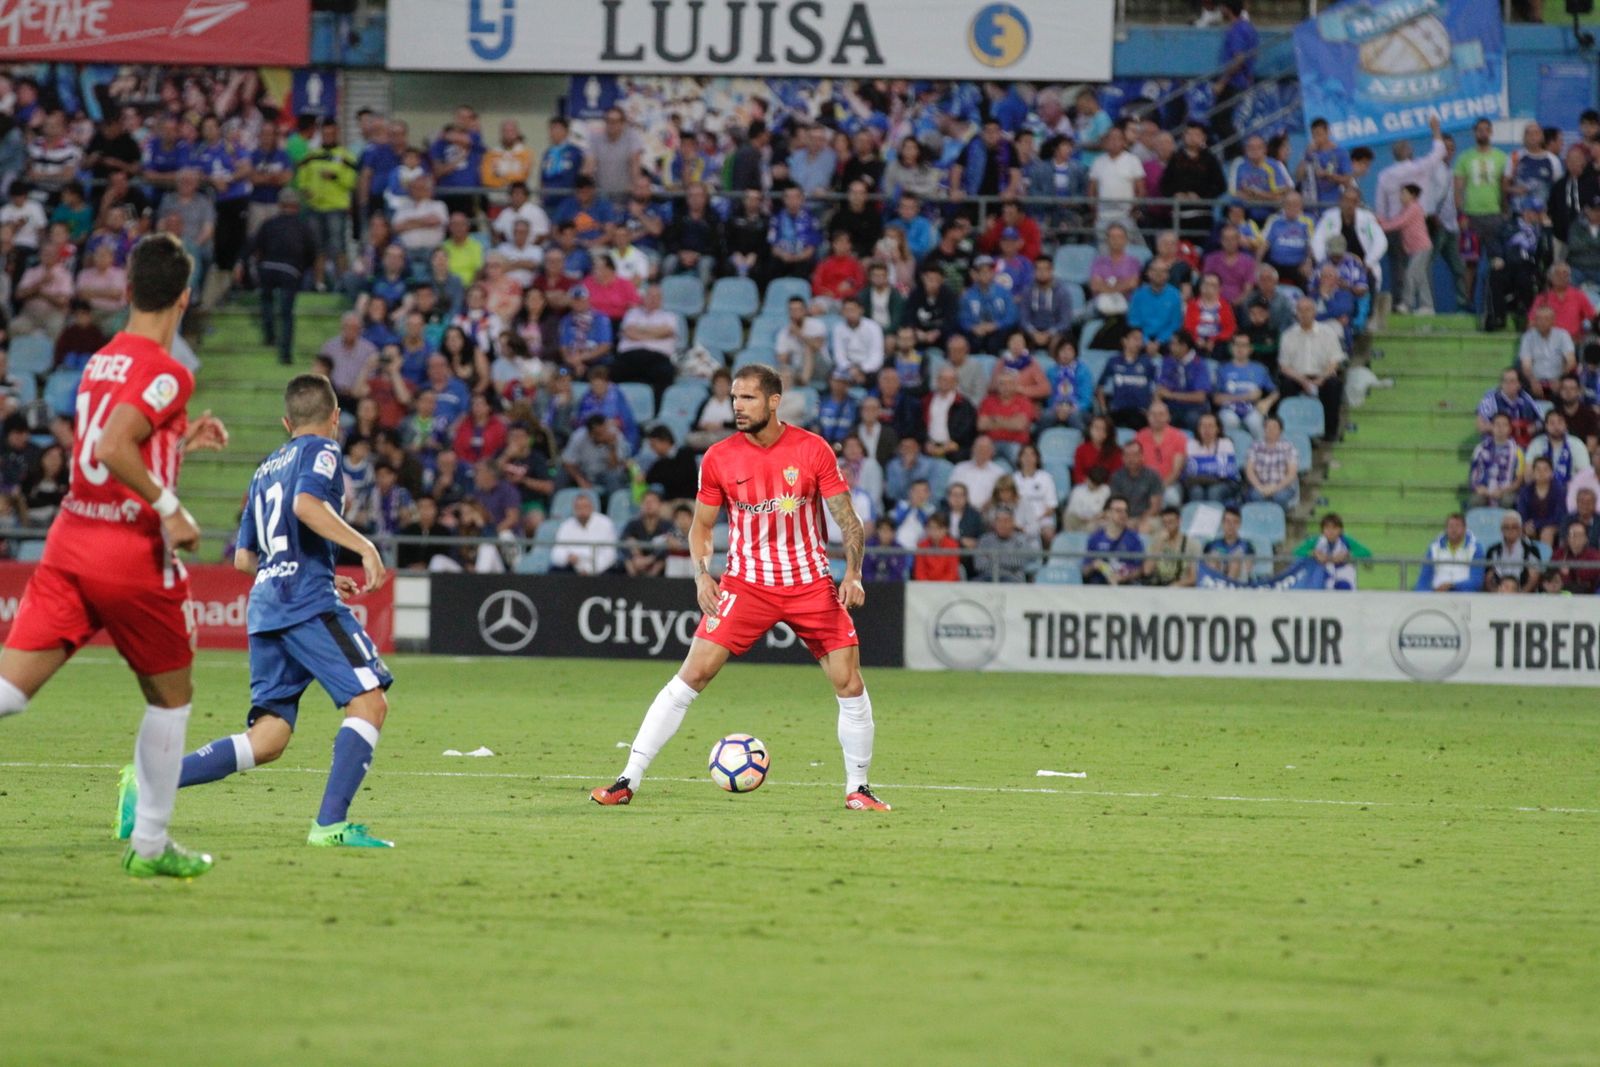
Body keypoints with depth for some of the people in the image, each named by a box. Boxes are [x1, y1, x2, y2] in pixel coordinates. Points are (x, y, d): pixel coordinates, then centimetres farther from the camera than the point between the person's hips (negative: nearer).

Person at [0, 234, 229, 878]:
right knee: (171, 697, 15)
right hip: (134, 555, -6)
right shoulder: (166, 372, -10)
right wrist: (169, 507, -19)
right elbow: (111, 448, -24)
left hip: (70, 539, 6)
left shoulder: (100, 362, 15)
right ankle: (149, 844, 19)